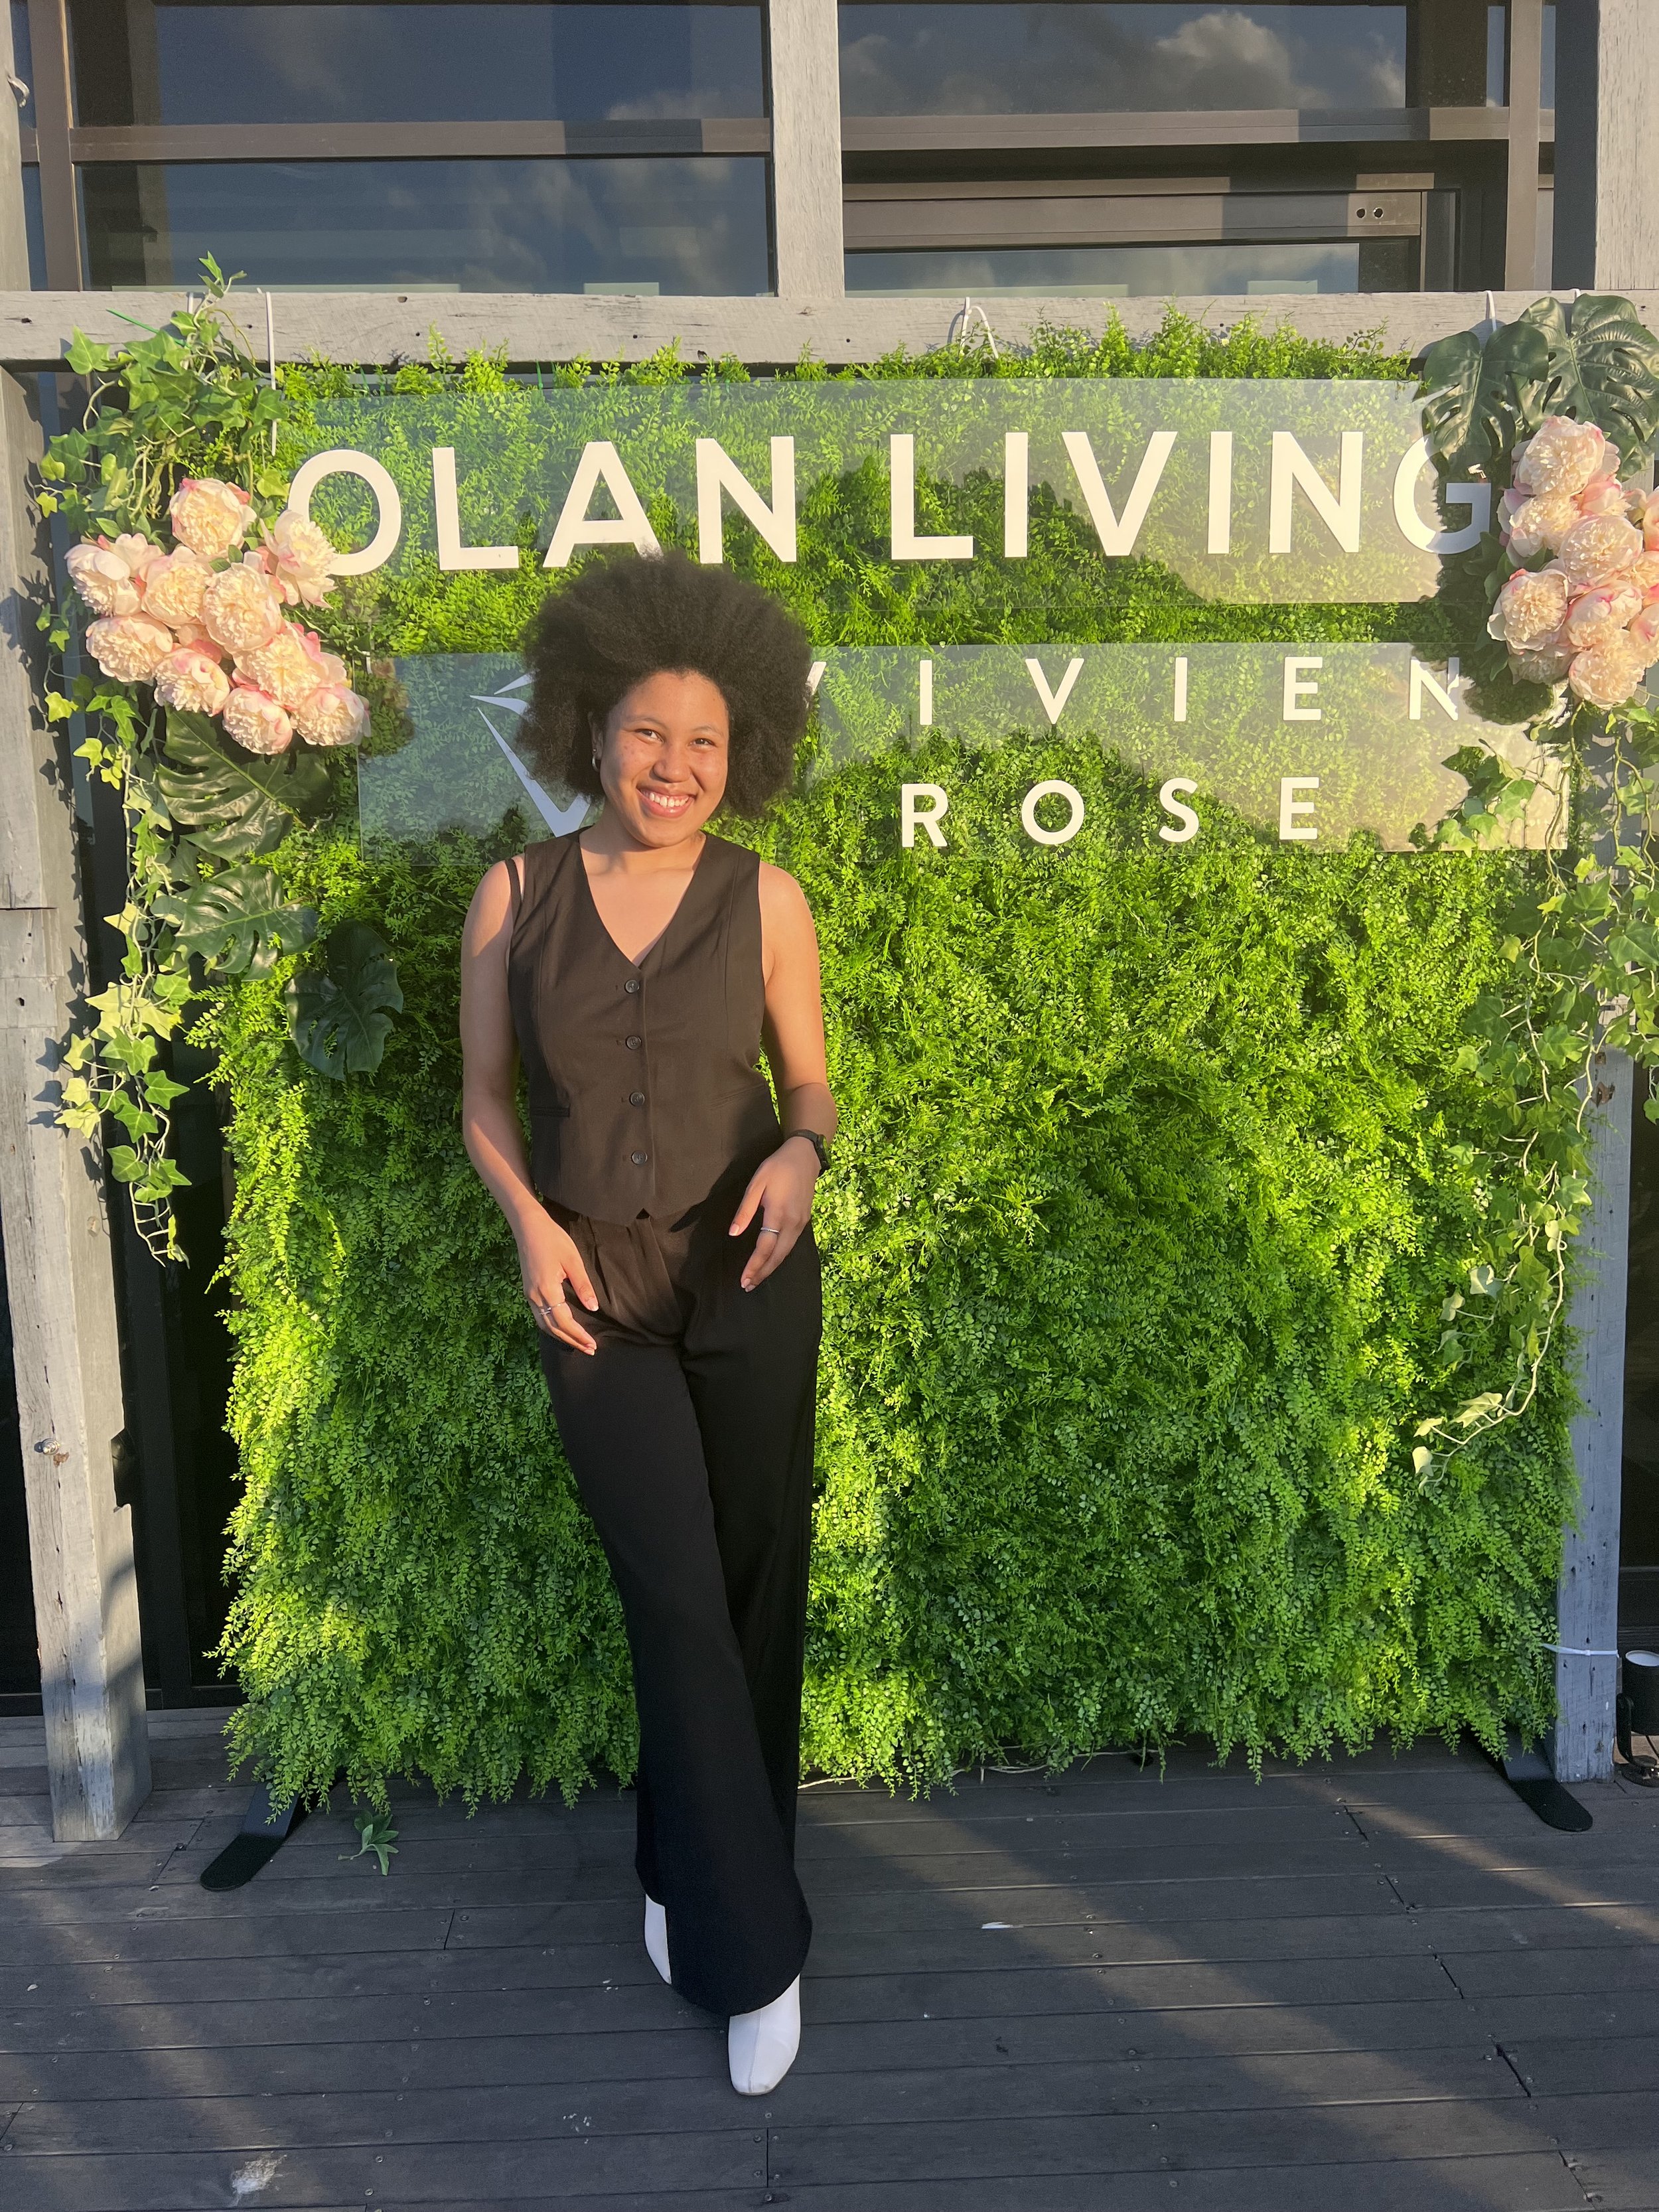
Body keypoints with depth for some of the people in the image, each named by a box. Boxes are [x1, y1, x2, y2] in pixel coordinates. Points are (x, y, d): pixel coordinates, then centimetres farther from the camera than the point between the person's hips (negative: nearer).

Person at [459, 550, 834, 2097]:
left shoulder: (765, 902, -2)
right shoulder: (516, 894, 0)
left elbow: (810, 1086, 5)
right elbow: (483, 1089, 6)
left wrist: (799, 1153, -18)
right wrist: (530, 1221, -9)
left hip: (748, 1280, 1)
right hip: (596, 1290, -1)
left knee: (754, 1592, 8)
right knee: (677, 1598, -6)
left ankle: (685, 1872, 32)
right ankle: (751, 1945, 9)